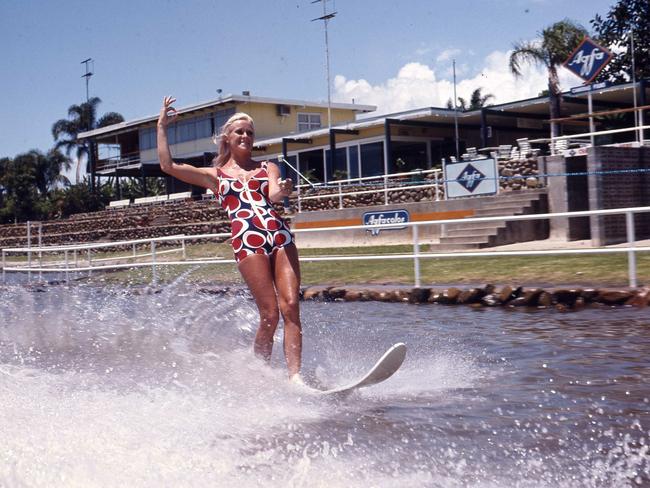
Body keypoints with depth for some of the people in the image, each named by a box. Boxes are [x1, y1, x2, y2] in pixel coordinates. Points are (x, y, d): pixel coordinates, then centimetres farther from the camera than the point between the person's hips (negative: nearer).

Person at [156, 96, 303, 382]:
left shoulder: (267, 168, 22)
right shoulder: (214, 175, 19)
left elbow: (274, 194, 0)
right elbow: (168, 165, 9)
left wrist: (283, 191, -24)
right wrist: (162, 126, 14)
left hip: (280, 237, 2)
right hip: (247, 242, -2)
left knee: (291, 306, -12)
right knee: (270, 315, -9)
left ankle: (295, 377, -15)